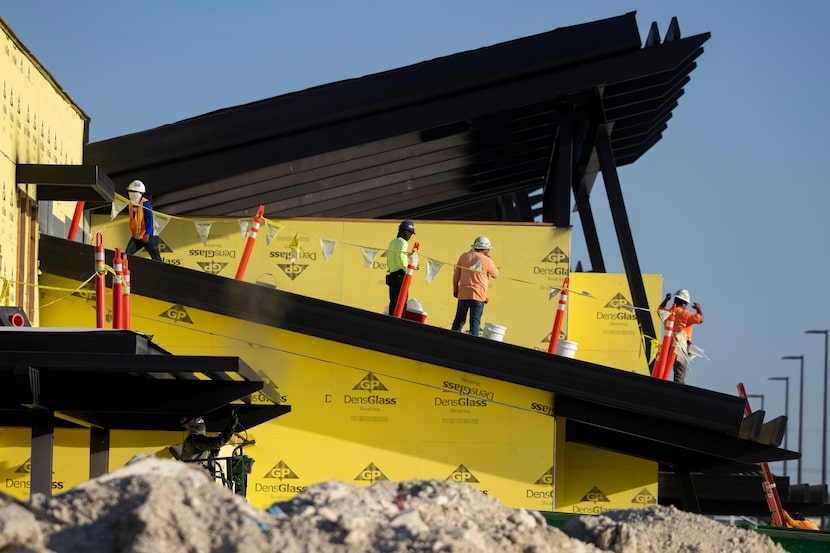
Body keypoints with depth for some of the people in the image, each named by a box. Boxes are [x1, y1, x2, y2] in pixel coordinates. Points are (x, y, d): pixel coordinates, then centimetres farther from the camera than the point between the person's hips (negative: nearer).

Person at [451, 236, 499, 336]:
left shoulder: (464, 256, 4)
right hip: (478, 296, -3)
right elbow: (496, 275, 9)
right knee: (475, 321, 0)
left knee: (459, 320, 12)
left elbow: (456, 275, 8)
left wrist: (455, 289, 19)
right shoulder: (486, 260, -6)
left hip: (463, 294, 3)